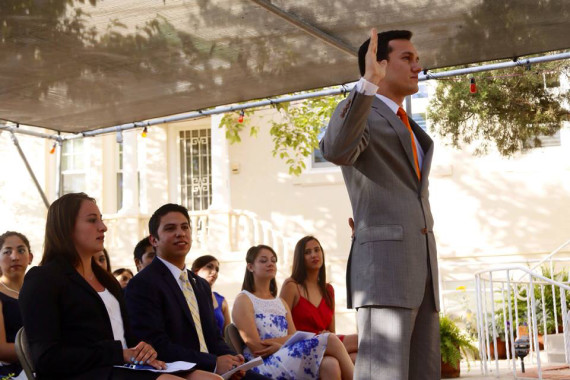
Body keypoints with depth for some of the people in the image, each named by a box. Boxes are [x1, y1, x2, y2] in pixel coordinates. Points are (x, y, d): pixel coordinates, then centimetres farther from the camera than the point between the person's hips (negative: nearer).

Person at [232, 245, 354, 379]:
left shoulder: (281, 303, 26)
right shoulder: (243, 300, 6)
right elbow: (256, 348, -5)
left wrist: (276, 342, -9)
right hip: (265, 366, -6)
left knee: (330, 364, -31)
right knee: (329, 340, -26)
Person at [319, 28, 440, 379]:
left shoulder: (411, 132, 29)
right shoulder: (356, 113, 1)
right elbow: (336, 150, -24)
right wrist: (369, 82, -31)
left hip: (422, 270, 8)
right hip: (382, 266, -8)